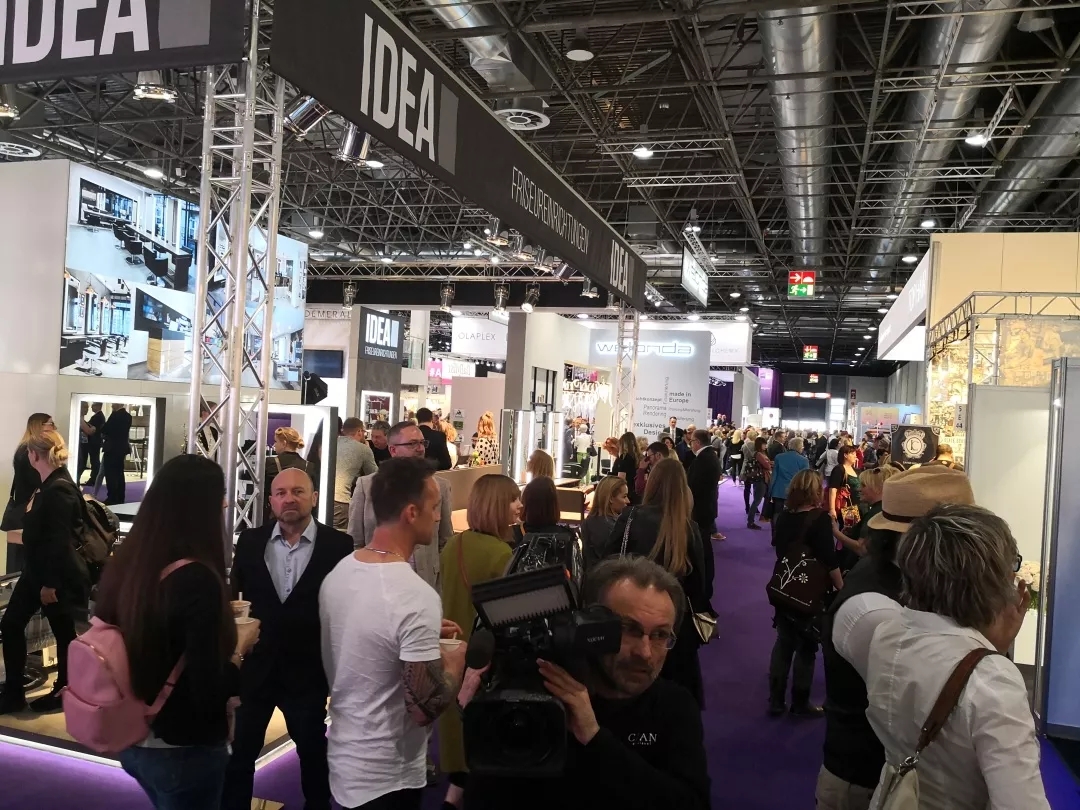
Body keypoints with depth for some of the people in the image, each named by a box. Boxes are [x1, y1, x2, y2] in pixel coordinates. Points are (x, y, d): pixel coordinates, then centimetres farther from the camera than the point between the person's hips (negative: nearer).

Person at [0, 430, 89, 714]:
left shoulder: (60, 489, -23)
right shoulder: (48, 485, 9)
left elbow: (60, 542, -24)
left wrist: (50, 584, -21)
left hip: (59, 577, -10)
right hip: (37, 571, 10)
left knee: (63, 633, 6)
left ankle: (63, 693, 21)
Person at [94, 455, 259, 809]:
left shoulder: (121, 565, -4)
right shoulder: (198, 579, -25)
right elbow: (210, 693, -25)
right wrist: (240, 645, -8)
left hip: (131, 742, 7)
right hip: (185, 750, -7)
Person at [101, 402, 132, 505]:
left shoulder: (115, 415, -16)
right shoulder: (128, 416, 8)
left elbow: (104, 430, -13)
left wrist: (104, 435, 8)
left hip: (112, 448, -8)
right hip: (121, 448, 8)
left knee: (110, 474, -4)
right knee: (119, 474, 12)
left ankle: (112, 499, -4)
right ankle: (120, 498, 15)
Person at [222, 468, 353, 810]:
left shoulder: (339, 545, -11)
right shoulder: (250, 541, -1)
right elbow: (233, 596, 4)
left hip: (308, 672, -1)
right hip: (253, 667, 2)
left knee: (313, 754, 19)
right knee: (238, 754, 13)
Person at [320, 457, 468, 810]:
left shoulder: (337, 574, -3)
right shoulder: (416, 596, -27)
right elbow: (426, 708, -25)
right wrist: (456, 661, -9)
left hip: (342, 760, 8)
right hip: (386, 777, -8)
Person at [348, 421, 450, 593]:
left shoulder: (440, 486, 0)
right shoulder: (367, 485, -4)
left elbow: (445, 543, 6)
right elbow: (355, 543, 2)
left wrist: (442, 586, 3)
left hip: (426, 585, 1)